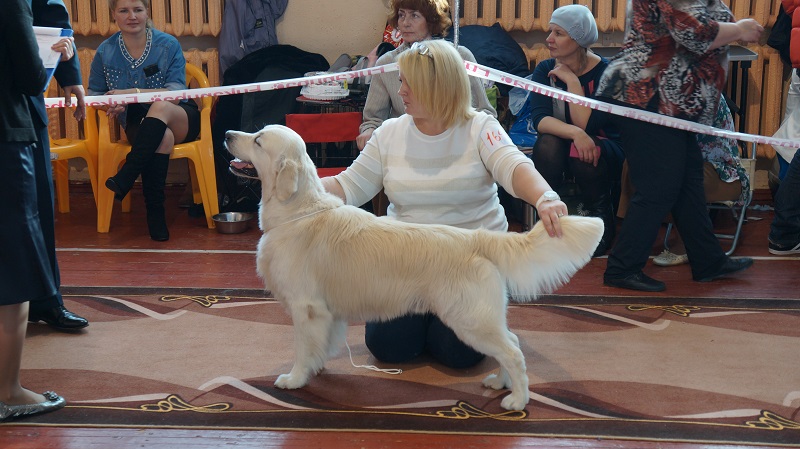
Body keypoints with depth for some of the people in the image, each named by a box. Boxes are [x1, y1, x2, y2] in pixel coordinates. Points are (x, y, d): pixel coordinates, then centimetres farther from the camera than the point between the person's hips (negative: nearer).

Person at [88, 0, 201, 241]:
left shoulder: (168, 45, -6)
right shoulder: (105, 52, 0)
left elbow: (175, 93, -14)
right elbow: (94, 95, 7)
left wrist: (132, 93, -25)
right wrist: (111, 104, -17)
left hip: (180, 120, -1)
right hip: (137, 123, 1)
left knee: (160, 106, -37)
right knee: (163, 137, -36)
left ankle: (124, 178, -39)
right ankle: (155, 210, -34)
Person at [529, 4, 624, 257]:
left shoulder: (604, 71, -16)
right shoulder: (545, 70, -7)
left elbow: (587, 125, -25)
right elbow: (539, 119, -22)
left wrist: (572, 81, -25)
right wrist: (575, 133, -38)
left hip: (603, 150, -2)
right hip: (560, 149, 2)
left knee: (582, 151, -35)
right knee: (547, 144, -31)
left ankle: (601, 216, -11)